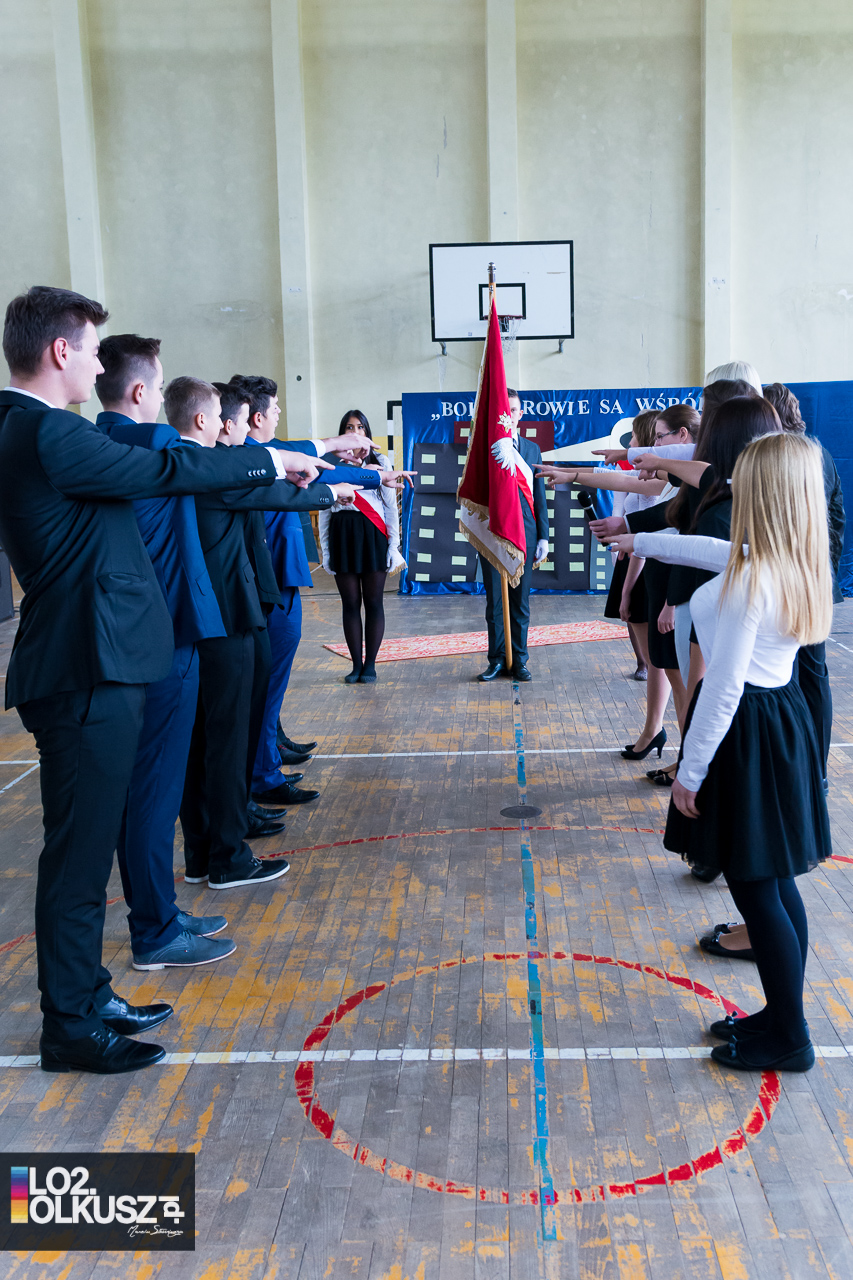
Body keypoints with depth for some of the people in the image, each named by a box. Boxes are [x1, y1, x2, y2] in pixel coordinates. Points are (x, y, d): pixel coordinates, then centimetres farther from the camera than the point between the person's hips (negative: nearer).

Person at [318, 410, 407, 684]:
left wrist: (394, 545, -1)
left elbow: (390, 505, 6)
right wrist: (325, 549, 5)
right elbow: (324, 509, 10)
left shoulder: (380, 462, 8)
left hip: (372, 535, -1)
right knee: (350, 604, 3)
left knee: (373, 602, 1)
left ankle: (370, 665, 9)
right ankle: (356, 664, 10)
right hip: (342, 535, 1)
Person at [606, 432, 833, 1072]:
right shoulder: (796, 564, 4)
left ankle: (789, 1039, 15)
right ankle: (782, 1016, 30)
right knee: (776, 882, 17)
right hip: (783, 716, 9)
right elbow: (714, 550, 22)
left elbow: (723, 688, -22)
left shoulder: (749, 582, -24)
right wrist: (641, 540, 36)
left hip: (746, 735, -9)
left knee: (756, 888, 2)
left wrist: (691, 772, -13)